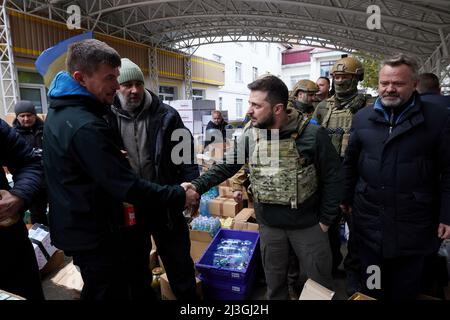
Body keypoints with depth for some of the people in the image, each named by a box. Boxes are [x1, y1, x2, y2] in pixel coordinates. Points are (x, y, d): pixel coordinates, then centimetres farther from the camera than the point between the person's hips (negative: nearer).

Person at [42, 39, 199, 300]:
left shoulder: (59, 112, 5)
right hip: (98, 239, -10)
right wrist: (179, 197, -20)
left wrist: (116, 156, 9)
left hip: (74, 228, 10)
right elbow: (128, 187, -28)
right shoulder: (86, 127, -28)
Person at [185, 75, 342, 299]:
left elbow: (332, 178, -10)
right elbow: (228, 166, -2)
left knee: (320, 283, 18)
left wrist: (325, 220, -7)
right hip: (268, 224, 3)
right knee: (274, 283, 22)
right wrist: (197, 186, -14)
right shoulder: (250, 134, -8)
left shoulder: (312, 134, -18)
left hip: (308, 224, -2)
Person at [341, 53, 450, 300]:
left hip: (413, 224, -2)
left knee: (405, 289, 19)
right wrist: (346, 198, 9)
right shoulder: (362, 117, 2)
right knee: (372, 288, 20)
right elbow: (350, 162, 8)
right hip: (369, 221, 2)